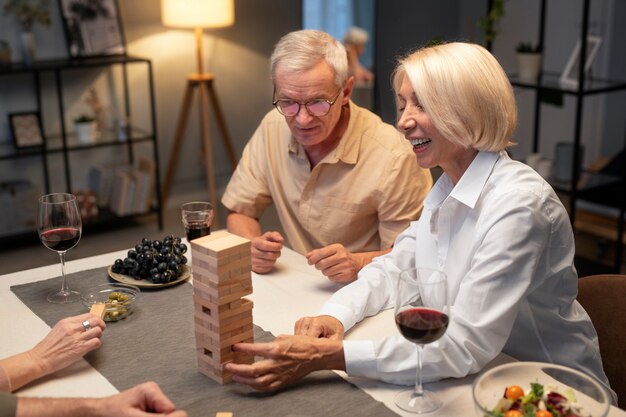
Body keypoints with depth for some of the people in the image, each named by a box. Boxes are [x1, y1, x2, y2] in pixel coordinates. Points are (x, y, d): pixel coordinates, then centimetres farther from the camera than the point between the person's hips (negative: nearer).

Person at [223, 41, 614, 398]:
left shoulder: (518, 203, -25)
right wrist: (335, 315, -16)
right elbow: (395, 268, 4)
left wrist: (327, 356, -33)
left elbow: (465, 347, -29)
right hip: (480, 378, 6)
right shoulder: (447, 186, 2)